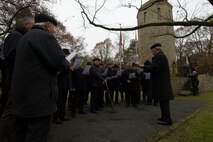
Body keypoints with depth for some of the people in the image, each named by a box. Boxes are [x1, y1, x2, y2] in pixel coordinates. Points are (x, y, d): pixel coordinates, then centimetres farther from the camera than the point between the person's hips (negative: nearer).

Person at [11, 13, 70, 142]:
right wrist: (67, 64, 1)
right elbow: (59, 61, -21)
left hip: (22, 95, 10)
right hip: (38, 96, -10)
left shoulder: (25, 37, 20)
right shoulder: (44, 35, -10)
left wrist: (55, 67, 20)